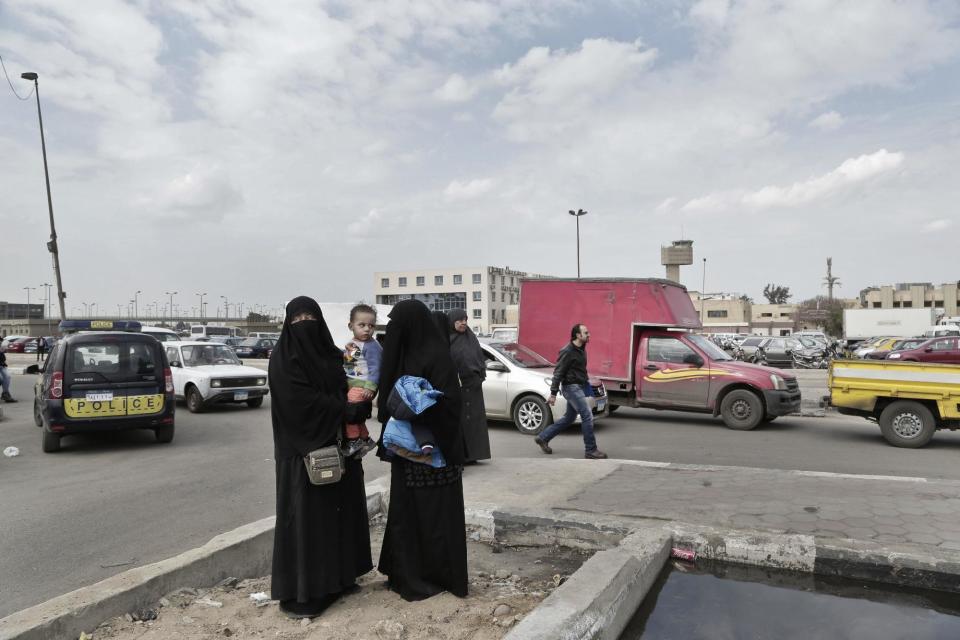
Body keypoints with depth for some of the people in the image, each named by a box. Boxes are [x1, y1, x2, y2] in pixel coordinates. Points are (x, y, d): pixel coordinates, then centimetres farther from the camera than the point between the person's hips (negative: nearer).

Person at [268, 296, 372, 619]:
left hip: (335, 444, 7)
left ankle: (337, 577, 26)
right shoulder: (283, 357, -8)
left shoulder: (330, 353, 11)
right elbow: (301, 402, -17)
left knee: (338, 508, 12)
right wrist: (341, 406, -12)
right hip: (302, 448, -7)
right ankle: (298, 593, 7)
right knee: (304, 516, -3)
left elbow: (344, 392, 12)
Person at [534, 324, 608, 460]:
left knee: (568, 419, 16)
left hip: (578, 388, 10)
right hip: (571, 387, -10)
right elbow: (558, 373, -16)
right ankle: (591, 451, -2)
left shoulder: (581, 350, 12)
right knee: (587, 417, -10)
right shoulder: (568, 351, -15)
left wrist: (586, 381, 11)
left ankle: (543, 438, 26)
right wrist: (553, 393, -17)